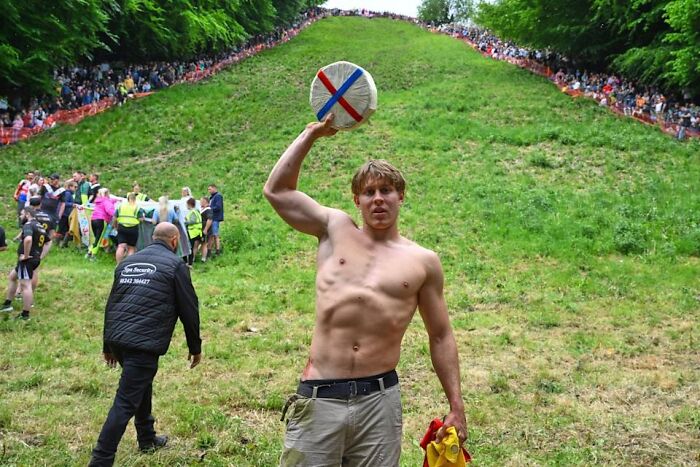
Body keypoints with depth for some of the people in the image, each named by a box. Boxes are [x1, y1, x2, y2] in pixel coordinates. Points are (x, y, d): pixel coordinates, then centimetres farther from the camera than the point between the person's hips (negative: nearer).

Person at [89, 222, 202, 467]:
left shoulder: (127, 262, 19)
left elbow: (112, 304, 22)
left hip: (117, 339, 7)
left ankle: (147, 438, 40)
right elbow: (189, 309, 1)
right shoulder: (175, 265, 0)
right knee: (126, 402, -6)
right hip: (144, 343, -7)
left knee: (141, 384, 28)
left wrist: (108, 345, 28)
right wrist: (195, 347, 12)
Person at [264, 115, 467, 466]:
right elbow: (276, 191, 11)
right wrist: (313, 133, 10)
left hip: (379, 400, 0)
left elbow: (440, 337, 13)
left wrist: (456, 405, 10)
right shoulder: (336, 230, 11)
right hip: (319, 398, 0)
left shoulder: (422, 261, 8)